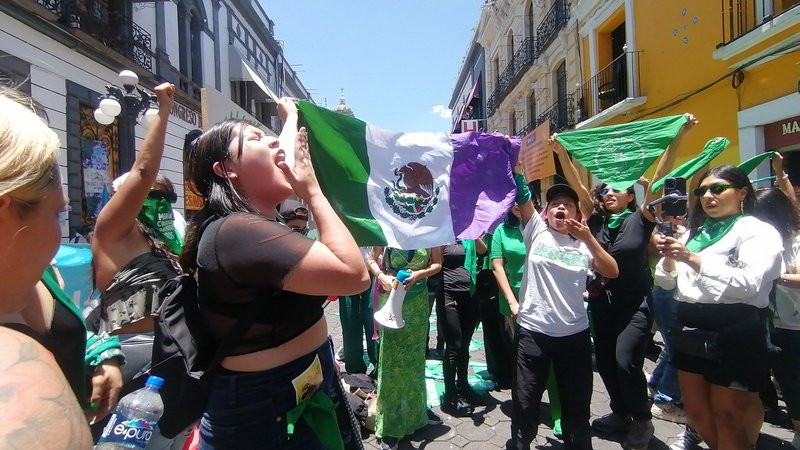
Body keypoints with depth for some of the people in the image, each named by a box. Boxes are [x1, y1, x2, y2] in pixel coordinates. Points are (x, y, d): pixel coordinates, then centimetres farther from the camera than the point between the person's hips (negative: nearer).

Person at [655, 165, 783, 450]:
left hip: (736, 335, -6)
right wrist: (669, 258, -7)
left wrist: (694, 260, -26)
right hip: (693, 333, 7)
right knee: (696, 412, 17)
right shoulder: (695, 232, 14)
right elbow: (666, 282, 12)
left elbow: (750, 284, -23)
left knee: (726, 416, 6)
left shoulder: (759, 232, -5)